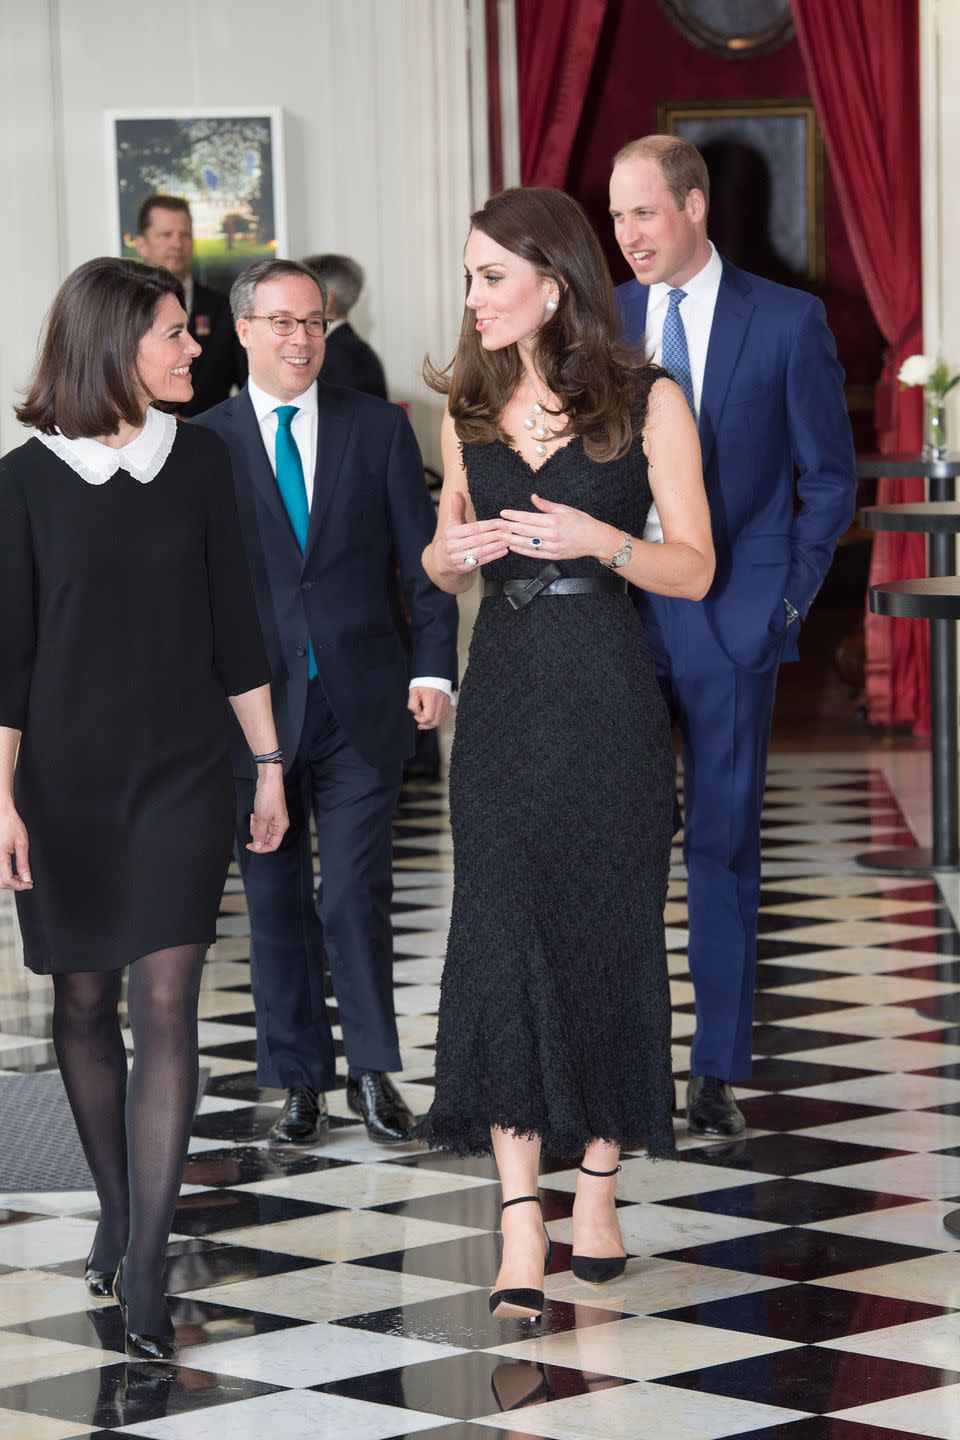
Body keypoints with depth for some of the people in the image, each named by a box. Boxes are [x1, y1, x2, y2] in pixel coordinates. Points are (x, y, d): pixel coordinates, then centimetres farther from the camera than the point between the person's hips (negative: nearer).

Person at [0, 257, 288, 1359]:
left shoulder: (198, 460, 3)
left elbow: (233, 624, 8)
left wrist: (268, 763, 9)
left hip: (184, 772, 1)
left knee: (165, 1002, -7)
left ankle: (144, 1269, -7)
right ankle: (116, 1215, 30)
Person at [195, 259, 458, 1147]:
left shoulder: (379, 428, 6)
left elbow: (423, 561, 6)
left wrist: (434, 667, -5)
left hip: (363, 706, 0)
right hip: (255, 707, 0)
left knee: (357, 895, -4)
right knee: (277, 903, 7)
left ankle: (373, 1069, 10)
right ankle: (302, 1081, 17)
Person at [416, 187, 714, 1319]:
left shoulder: (648, 402, -2)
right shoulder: (469, 408, 11)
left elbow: (695, 569, -3)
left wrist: (598, 540, -19)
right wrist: (452, 555, -3)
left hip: (606, 694, -3)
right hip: (503, 695, 3)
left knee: (606, 933, 3)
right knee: (501, 937, -5)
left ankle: (598, 1190, 18)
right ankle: (520, 1226, -6)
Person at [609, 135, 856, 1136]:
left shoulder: (787, 321, -1)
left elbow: (828, 475, 4)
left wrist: (791, 594, -3)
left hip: (731, 616, -2)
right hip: (618, 608, 2)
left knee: (724, 841, 4)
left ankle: (718, 1072, 12)